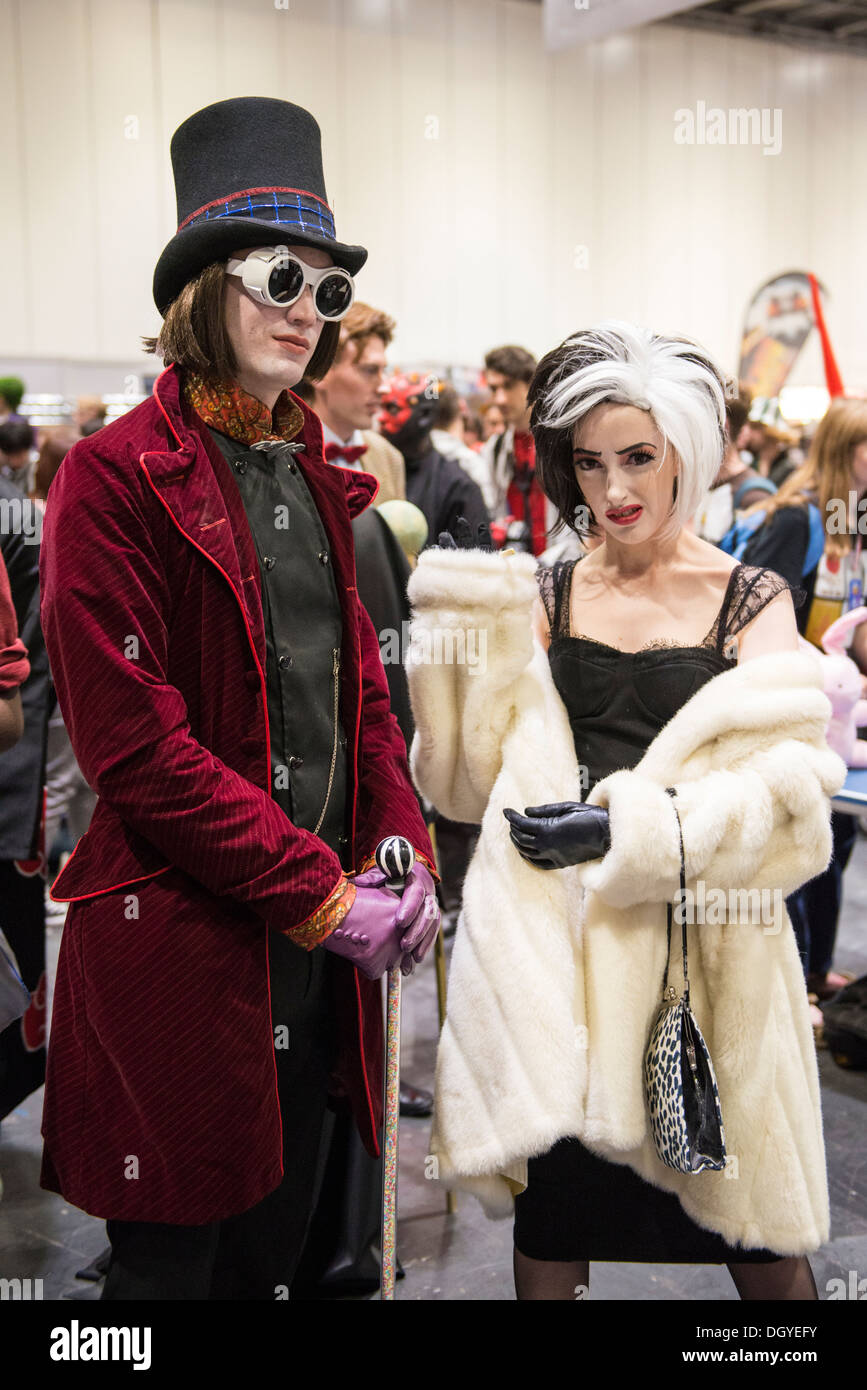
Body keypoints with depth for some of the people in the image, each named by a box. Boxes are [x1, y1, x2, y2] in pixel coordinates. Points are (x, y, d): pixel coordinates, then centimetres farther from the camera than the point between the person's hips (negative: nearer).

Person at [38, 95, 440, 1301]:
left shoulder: (314, 478, 12)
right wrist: (322, 898, -16)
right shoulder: (117, 476, -11)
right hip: (179, 938, -6)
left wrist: (402, 856, 0)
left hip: (322, 934, 7)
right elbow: (133, 742, -18)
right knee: (172, 1256, 9)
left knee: (279, 1241, 19)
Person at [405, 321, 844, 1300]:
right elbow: (472, 779, 0)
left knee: (757, 1237, 13)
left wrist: (630, 827, -19)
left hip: (703, 953, -1)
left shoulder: (750, 598, 0)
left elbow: (784, 788, -8)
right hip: (558, 951, 1)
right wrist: (461, 638, -13)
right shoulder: (542, 599, 4)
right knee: (550, 1226, 12)